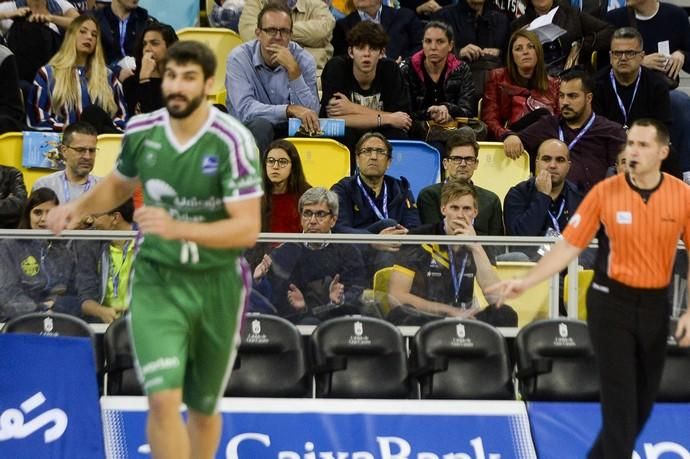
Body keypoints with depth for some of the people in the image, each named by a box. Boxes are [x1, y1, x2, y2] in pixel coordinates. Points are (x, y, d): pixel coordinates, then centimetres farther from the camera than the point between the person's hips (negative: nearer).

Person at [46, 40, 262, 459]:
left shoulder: (233, 141, -17)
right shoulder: (141, 131, -4)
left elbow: (248, 228, -23)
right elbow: (120, 185, 19)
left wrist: (178, 228, -35)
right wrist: (80, 207, -1)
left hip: (215, 286, -1)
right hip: (156, 282, 1)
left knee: (203, 409, 15)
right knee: (163, 401, -17)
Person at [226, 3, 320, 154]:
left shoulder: (303, 60, -5)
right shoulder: (239, 58, -10)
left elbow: (310, 112, -16)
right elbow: (244, 110, -23)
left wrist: (293, 70, -25)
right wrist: (290, 109, -34)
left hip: (288, 133, 2)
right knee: (260, 125, -33)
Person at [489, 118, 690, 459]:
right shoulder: (604, 192, -10)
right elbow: (569, 246, -5)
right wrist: (525, 282, -13)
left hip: (655, 305, 2)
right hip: (611, 302, -2)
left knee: (643, 402, 12)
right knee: (620, 400, -6)